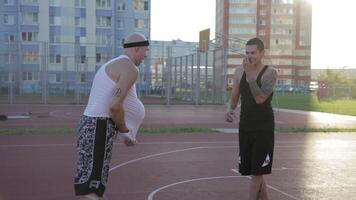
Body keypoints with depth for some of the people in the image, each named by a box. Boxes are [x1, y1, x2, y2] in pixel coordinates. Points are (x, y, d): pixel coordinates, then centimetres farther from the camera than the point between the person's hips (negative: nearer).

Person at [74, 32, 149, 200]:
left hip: (89, 126, 10)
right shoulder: (131, 69, -9)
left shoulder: (112, 65, 23)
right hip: (99, 129, -10)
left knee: (93, 186, 15)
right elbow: (115, 106, -20)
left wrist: (124, 131, 21)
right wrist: (125, 130, -3)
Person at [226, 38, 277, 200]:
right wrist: (230, 110, -10)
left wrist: (249, 74, -27)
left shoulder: (270, 72, -11)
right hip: (245, 126, 5)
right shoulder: (239, 71, 4)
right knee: (254, 172, 13)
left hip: (264, 128, -5)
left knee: (256, 172, -4)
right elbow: (234, 98, 11)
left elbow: (260, 98, -25)